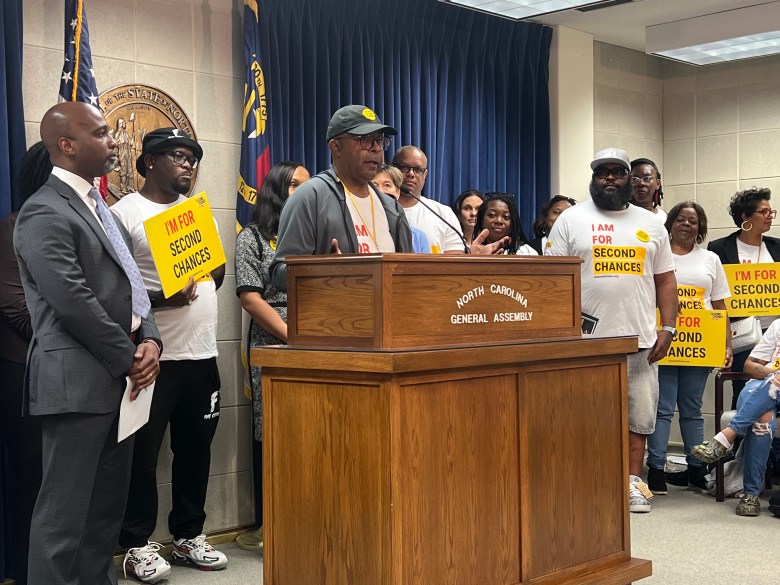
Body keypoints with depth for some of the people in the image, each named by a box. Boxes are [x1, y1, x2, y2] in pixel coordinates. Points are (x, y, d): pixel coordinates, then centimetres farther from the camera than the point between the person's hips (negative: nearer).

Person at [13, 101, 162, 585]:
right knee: (66, 510, -2)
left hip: (119, 378, 9)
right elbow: (73, 301, -19)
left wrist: (149, 339, 1)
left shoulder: (98, 206, 18)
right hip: (77, 381, -9)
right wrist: (128, 358, -11)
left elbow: (129, 283, 18)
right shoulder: (45, 213, -12)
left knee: (108, 506, 15)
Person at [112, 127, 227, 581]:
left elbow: (219, 268, 20)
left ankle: (189, 536, 25)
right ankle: (138, 545, 13)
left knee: (195, 448, 13)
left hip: (203, 352, 6)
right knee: (143, 451, 1)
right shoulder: (126, 212, -5)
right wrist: (160, 299, -23)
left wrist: (209, 279, -2)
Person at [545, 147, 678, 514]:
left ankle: (633, 481, 16)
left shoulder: (651, 223, 13)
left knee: (639, 413, 6)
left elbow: (665, 280, 13)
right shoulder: (571, 220, 4)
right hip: (586, 339, -3)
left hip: (639, 338, 3)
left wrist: (667, 328, 2)